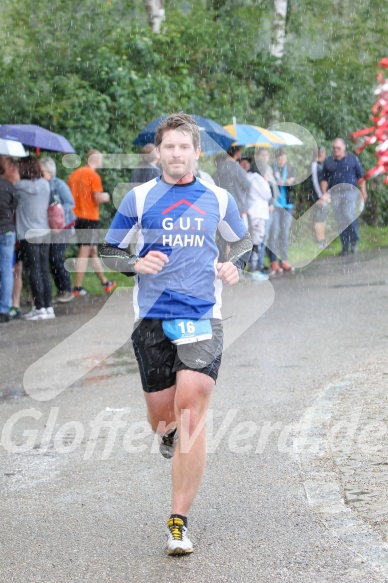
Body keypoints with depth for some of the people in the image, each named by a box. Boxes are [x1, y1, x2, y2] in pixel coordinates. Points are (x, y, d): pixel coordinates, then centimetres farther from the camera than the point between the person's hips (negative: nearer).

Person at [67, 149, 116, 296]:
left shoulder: (74, 174, 11)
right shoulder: (93, 176, -10)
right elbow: (98, 199, -16)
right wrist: (105, 197, 5)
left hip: (76, 216, 8)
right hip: (90, 218, -8)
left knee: (93, 251, 15)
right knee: (84, 253, -5)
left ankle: (105, 282, 25)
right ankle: (77, 287, -7)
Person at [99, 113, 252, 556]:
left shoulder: (218, 199, 8)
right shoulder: (139, 198, 4)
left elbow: (242, 240, 24)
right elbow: (108, 251, 9)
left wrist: (234, 265, 2)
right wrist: (136, 264, -11)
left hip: (203, 317, 0)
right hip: (153, 318, 1)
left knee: (191, 412, -12)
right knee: (161, 416, 6)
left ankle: (179, 521, -7)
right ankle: (170, 433, 48)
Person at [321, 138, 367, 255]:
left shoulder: (352, 159, 3)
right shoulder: (328, 162, 9)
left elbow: (360, 177, 6)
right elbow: (324, 180, 11)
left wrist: (363, 192, 1)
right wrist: (324, 195, 3)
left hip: (350, 192, -3)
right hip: (335, 194, 3)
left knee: (349, 216, -20)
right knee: (340, 221, 3)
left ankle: (354, 241, 0)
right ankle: (345, 247, 10)